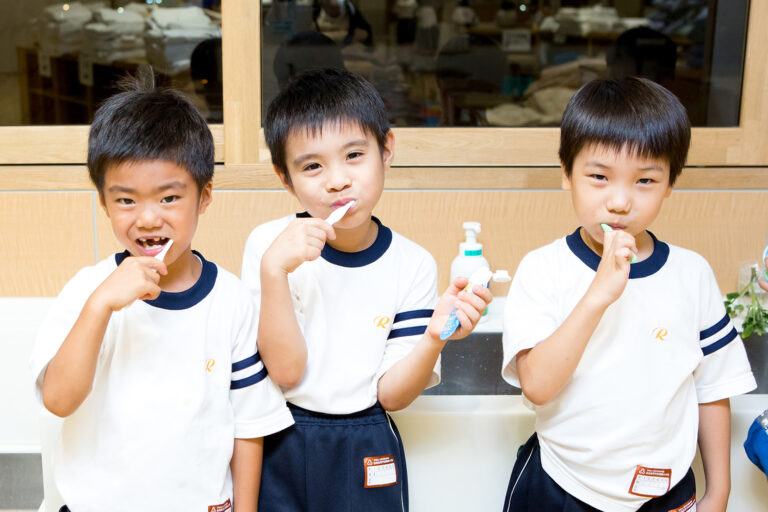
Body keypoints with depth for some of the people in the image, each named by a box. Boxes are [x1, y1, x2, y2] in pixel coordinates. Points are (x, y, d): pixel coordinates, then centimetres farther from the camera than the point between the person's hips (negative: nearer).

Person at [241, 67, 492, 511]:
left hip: (365, 454, 1)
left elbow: (391, 394, -7)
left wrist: (435, 337, -25)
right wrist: (274, 270, -28)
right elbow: (286, 370, -16)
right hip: (279, 444, -1)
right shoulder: (269, 243, -10)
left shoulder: (413, 266, -7)